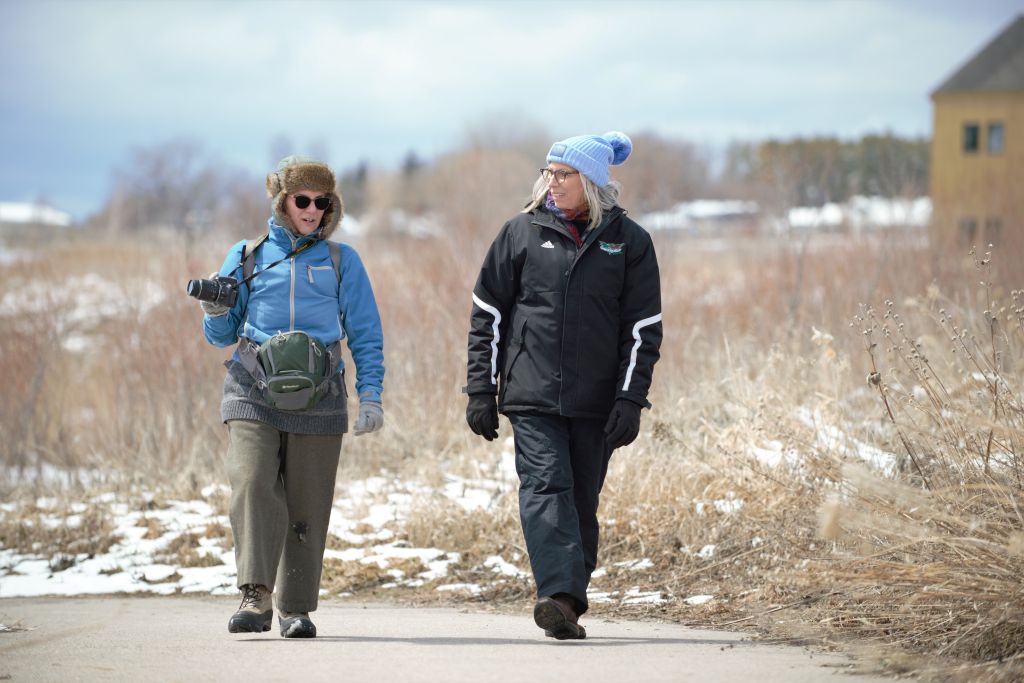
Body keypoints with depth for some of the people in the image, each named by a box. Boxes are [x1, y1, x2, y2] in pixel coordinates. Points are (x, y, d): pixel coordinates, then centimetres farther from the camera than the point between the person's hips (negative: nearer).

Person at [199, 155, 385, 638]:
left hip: (317, 401, 1)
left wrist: (370, 395, -1)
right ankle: (255, 598, -24)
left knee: (307, 508, 2)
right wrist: (216, 312, -6)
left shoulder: (342, 261, 11)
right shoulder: (247, 257, 12)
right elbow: (222, 335, 16)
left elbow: (366, 336, 10)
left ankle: (296, 607, 12)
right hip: (253, 397, 0)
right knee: (252, 487, -20)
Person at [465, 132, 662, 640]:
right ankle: (557, 594, -29)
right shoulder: (522, 233, 6)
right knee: (546, 487, -17)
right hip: (532, 396, -1)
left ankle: (568, 605, 14)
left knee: (582, 501, 6)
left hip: (596, 403, 1)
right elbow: (487, 316, 9)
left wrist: (630, 399, -5)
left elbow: (644, 329, 4)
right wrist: (481, 391, 3)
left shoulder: (628, 242, 4)